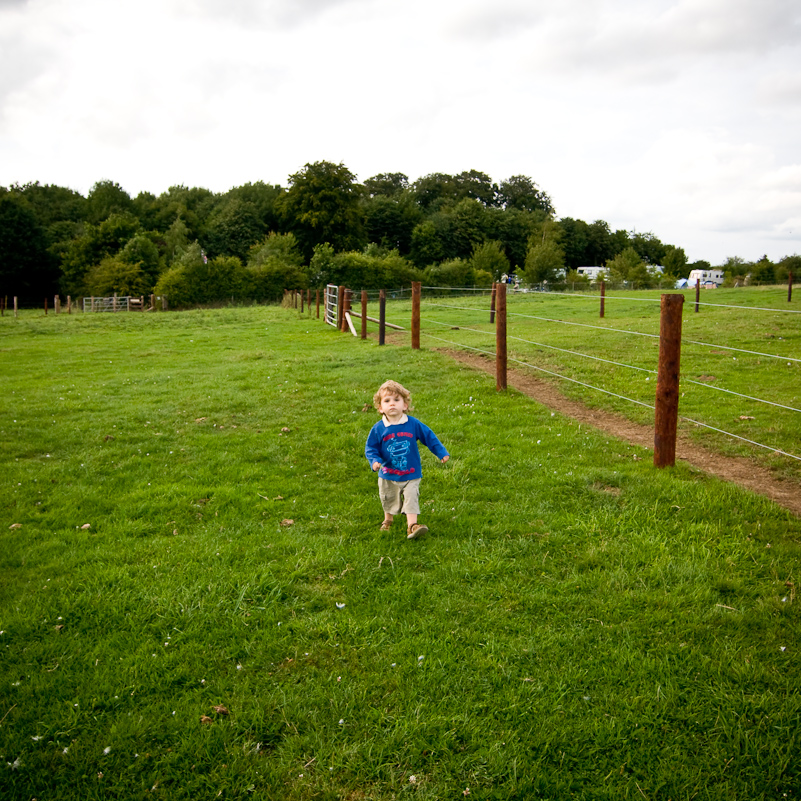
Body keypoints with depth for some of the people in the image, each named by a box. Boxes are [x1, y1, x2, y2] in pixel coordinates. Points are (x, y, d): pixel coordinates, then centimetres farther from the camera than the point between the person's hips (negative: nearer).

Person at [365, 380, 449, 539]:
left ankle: (412, 525, -6)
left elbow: (429, 437, 1)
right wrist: (374, 461, -21)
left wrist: (442, 453, 3)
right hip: (388, 475, 1)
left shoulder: (414, 424, -9)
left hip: (411, 474, -1)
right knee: (388, 500, 18)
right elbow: (370, 447, -3)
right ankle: (388, 520, 42)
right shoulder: (378, 429, -10)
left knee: (411, 498, -9)